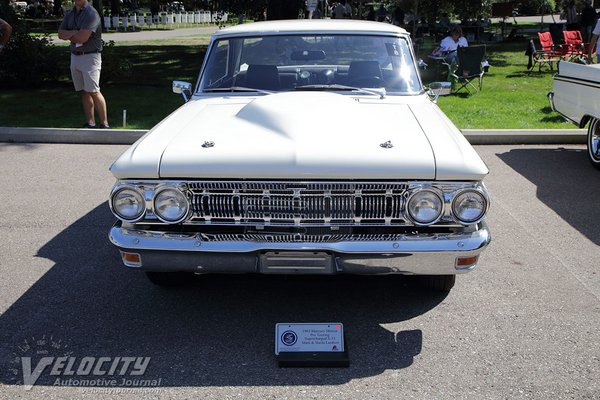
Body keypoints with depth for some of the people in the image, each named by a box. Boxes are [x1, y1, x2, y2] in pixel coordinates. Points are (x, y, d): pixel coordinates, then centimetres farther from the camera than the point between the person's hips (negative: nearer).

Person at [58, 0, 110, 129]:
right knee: (84, 92, 6)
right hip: (75, 56, 7)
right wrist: (75, 33, -12)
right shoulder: (69, 13, 14)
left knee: (93, 92, -11)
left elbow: (82, 38, -19)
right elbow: (60, 33, 5)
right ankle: (90, 123, 9)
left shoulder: (91, 13, -11)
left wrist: (68, 35, -1)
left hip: (90, 57, -7)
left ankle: (104, 124, -6)